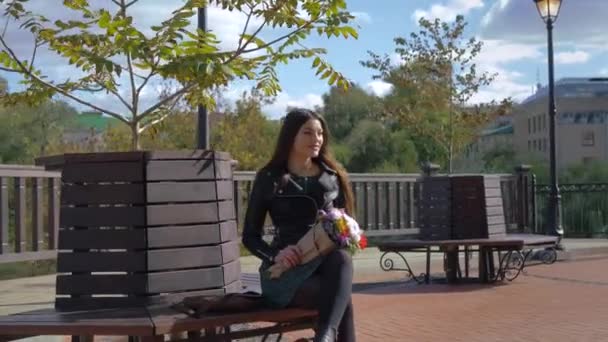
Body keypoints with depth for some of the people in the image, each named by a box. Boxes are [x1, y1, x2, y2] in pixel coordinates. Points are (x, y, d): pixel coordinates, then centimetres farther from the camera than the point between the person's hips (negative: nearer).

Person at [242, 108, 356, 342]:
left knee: (341, 259, -39)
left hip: (327, 267, 3)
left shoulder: (333, 176, 16)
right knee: (341, 297, -36)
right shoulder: (269, 178, 5)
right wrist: (275, 255, -18)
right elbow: (250, 236, 4)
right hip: (284, 272, -2)